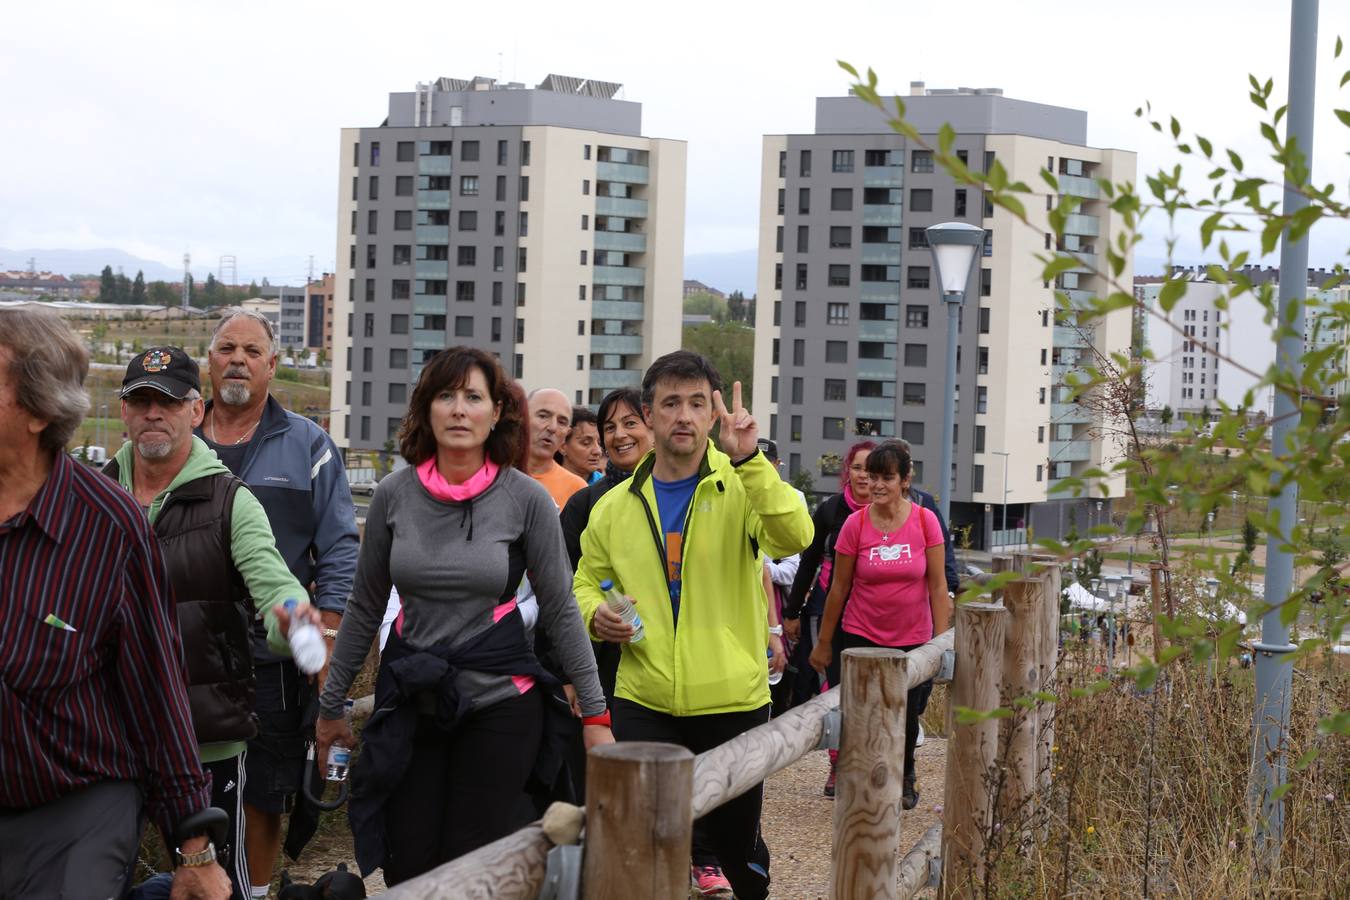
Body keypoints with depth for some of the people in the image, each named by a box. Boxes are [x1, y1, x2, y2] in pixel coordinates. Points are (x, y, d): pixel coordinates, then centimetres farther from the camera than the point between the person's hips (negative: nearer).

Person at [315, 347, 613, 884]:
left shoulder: (526, 499, -6)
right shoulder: (394, 495, 0)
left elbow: (559, 610, -1)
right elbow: (365, 608, 10)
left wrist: (594, 713, -1)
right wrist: (331, 705, 13)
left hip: (500, 703, -2)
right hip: (411, 701, 3)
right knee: (407, 872, 3)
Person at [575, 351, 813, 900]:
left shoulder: (742, 488, -4)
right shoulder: (616, 506, 6)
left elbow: (794, 537, -24)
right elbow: (587, 582, 19)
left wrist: (749, 460, -33)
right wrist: (595, 613, -4)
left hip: (732, 702, -2)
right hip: (643, 703, 2)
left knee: (736, 841, 14)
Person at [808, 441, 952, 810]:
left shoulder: (925, 521, -7)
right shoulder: (855, 524, -7)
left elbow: (937, 586, -3)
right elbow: (839, 588, 0)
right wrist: (823, 643, 4)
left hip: (914, 640, 0)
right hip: (862, 638, 0)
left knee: (906, 719, 10)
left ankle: (904, 778, 39)